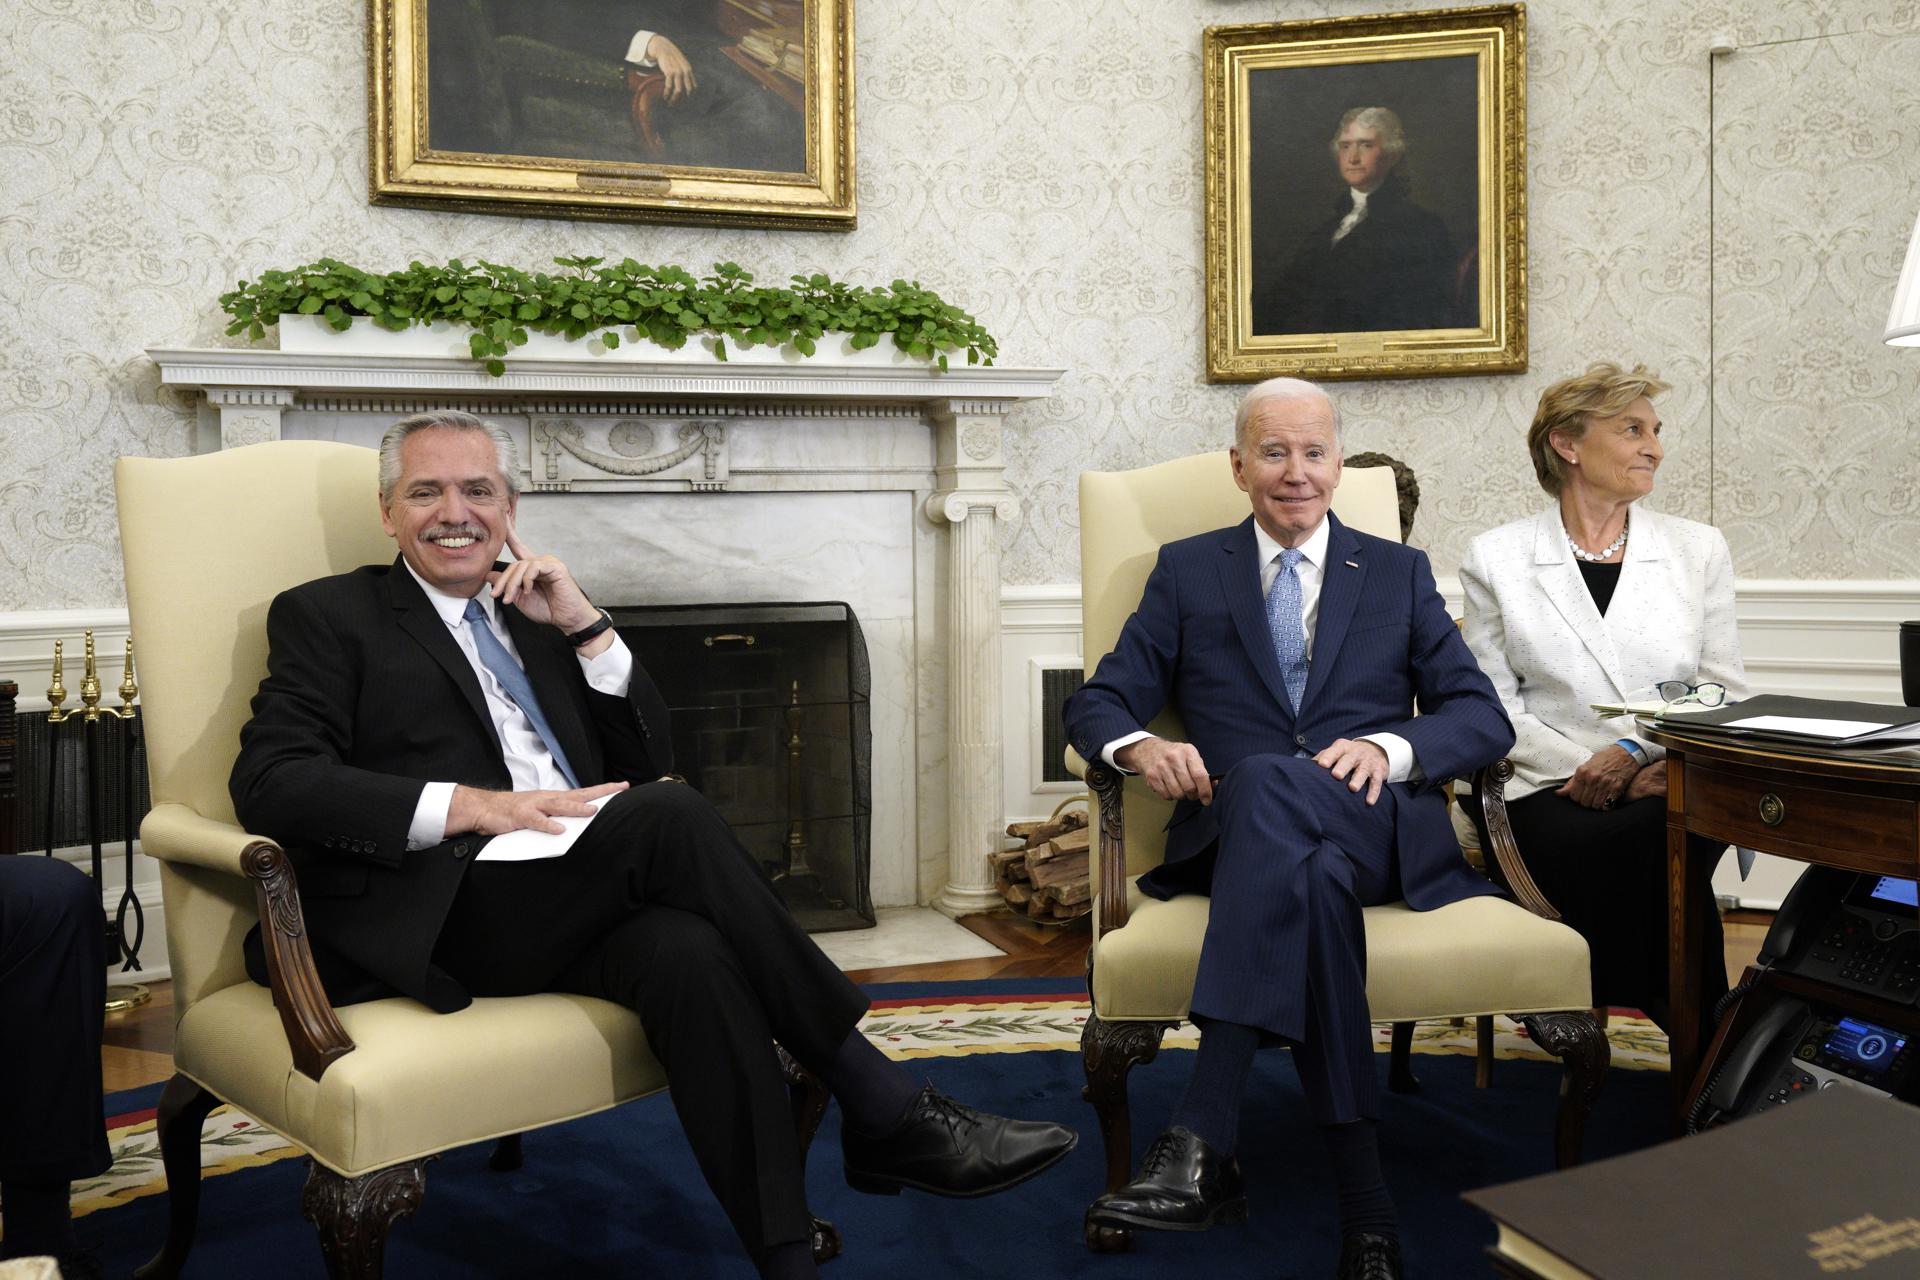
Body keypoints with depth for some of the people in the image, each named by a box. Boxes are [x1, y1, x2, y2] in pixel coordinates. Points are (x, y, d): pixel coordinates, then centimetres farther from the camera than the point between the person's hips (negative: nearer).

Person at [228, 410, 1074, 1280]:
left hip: (571, 907, 5)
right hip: (443, 913, -4)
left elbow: (647, 760, 18)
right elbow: (270, 782, -7)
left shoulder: (534, 611, 24)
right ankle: (884, 1108, -23)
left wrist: (583, 625, 4)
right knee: (670, 815, -29)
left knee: (688, 952, -32)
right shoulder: (328, 616, 10)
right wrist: (472, 805, -18)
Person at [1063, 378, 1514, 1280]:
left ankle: (1202, 1141, -45)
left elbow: (1484, 718, 10)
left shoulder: (1399, 574, 19)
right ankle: (1362, 1198, -38)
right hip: (1244, 838, 1)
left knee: (1265, 780, -37)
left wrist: (1390, 747, -13)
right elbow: (1099, 702, 11)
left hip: (1378, 831, 0)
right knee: (1314, 874, -38)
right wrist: (1140, 746, -14)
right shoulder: (1187, 571, 18)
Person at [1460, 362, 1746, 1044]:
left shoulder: (1699, 548, 14)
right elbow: (1494, 704, 3)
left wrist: (1634, 751, -10)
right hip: (1553, 794, -1)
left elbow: (1726, 693, 8)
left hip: (1677, 789, 1)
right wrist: (1591, 769, -13)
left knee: (1645, 841, -35)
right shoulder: (1496, 558, 7)